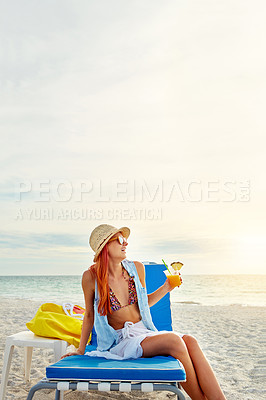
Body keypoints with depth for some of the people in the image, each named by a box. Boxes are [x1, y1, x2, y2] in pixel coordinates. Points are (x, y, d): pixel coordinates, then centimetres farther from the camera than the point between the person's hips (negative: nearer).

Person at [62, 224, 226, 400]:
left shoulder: (137, 268, 3)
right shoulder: (91, 277, -8)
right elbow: (89, 315, 6)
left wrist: (165, 288, 4)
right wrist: (80, 350, 10)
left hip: (145, 333, 5)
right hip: (121, 342, -4)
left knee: (190, 341, -25)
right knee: (174, 340, -30)